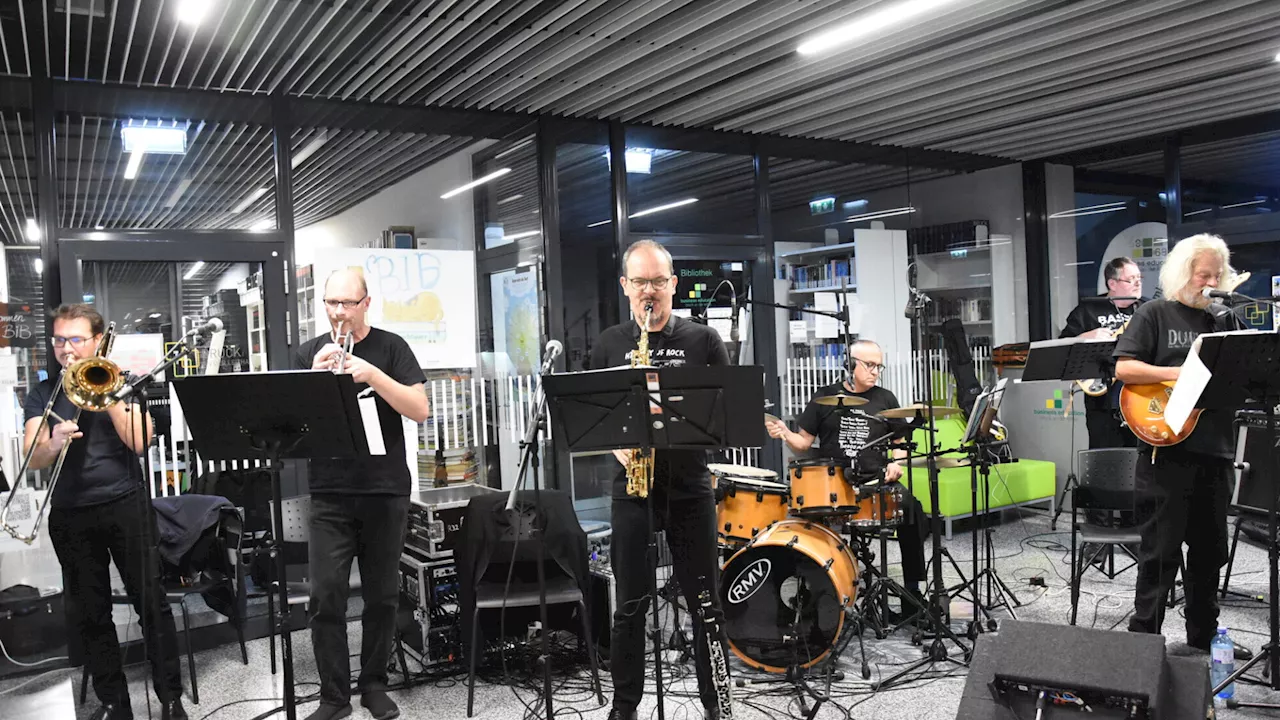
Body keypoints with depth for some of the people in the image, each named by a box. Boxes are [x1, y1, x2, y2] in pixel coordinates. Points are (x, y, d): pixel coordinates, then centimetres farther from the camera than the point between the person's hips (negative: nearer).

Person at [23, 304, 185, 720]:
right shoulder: (42, 395, 9)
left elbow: (140, 442, -8)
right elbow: (33, 460, -3)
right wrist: (53, 444, -25)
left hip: (126, 506, -2)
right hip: (70, 515, 2)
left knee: (151, 602, -1)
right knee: (87, 614, 7)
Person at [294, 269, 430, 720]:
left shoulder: (390, 347, 2)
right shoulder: (309, 353, 8)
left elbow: (419, 410, -8)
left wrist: (370, 373, -19)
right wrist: (314, 376, -14)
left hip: (385, 492, -1)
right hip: (329, 495, 1)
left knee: (382, 596, 8)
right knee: (326, 597, -2)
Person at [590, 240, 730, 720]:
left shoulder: (702, 340, 2)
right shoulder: (609, 344, 7)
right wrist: (617, 445, -10)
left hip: (690, 486, -1)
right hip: (632, 487, 1)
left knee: (705, 601, 7)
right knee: (631, 604, 7)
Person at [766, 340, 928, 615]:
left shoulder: (885, 399, 14)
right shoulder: (825, 397, 8)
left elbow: (900, 441, 19)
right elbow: (803, 443, 8)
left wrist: (896, 462, -2)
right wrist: (785, 434, -13)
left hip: (875, 481, 1)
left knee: (910, 508, -25)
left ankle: (912, 590, -10)